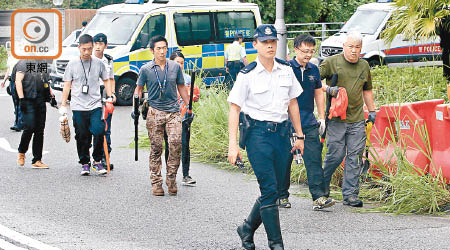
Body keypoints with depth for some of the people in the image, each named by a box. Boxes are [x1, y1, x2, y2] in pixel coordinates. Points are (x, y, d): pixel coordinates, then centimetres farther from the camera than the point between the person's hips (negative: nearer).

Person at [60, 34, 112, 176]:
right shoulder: (72, 64, 4)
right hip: (78, 107, 0)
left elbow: (106, 80, 18)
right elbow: (67, 85, 8)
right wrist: (63, 105, 4)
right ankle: (84, 163, 16)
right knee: (82, 137, 3)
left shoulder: (98, 63, 7)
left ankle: (97, 161, 0)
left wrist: (109, 97, 7)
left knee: (99, 132, -15)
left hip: (95, 105, 0)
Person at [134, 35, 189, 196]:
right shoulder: (146, 69, 2)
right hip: (155, 112, -1)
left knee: (176, 143, -14)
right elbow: (138, 89, 11)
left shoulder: (175, 67, 8)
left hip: (173, 111, 1)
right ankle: (156, 182, 7)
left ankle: (171, 179, -3)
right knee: (156, 148, 1)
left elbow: (181, 87, 17)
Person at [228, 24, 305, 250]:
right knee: (269, 190, -11)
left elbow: (292, 103, 17)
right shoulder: (248, 75, -6)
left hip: (281, 132, 5)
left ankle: (247, 229, 29)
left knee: (272, 190, 8)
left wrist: (299, 135, 16)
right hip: (258, 132, -5)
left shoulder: (286, 70, 8)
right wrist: (233, 144, -10)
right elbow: (234, 109, -4)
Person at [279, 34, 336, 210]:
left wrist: (322, 118, 17)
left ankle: (318, 197, -10)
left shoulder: (313, 70, 10)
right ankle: (282, 196, 17)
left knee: (314, 158, -6)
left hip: (309, 122, 4)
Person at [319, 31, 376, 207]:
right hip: (336, 118, -4)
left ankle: (350, 194, 4)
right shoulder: (332, 62, -2)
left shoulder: (364, 66, 14)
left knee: (354, 156, 1)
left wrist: (372, 110, 22)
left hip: (357, 119, 4)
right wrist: (328, 89, -17)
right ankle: (322, 183, 21)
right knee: (336, 154, -5)